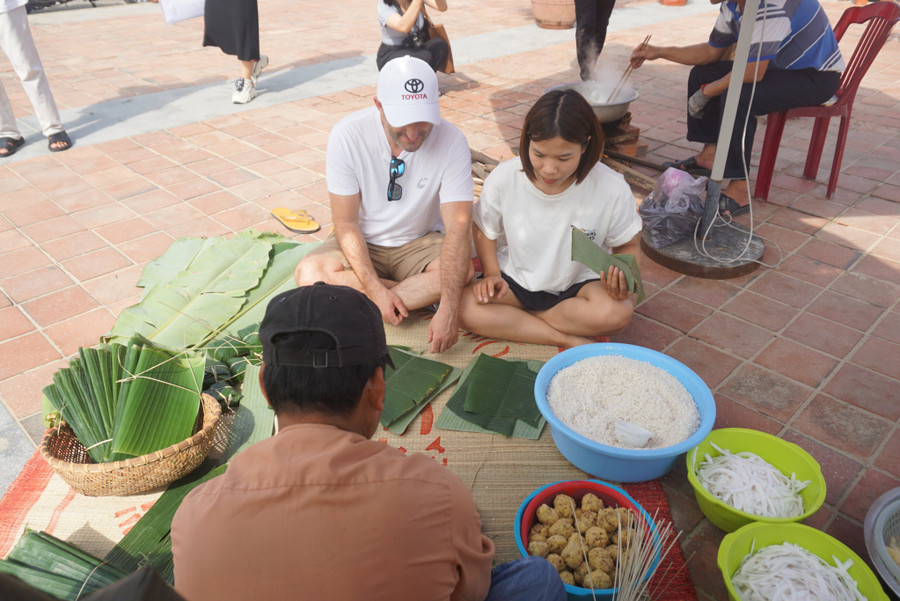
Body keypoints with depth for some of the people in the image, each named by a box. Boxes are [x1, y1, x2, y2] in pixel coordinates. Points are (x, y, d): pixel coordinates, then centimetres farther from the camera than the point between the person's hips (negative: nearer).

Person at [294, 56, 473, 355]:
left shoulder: (452, 142, -20)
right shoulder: (348, 135, -19)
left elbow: (458, 229, -26)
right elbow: (346, 223, -16)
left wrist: (447, 311, -39)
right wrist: (376, 290, -28)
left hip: (420, 243, 0)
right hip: (362, 244, 1)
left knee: (464, 268, -31)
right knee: (309, 273, -28)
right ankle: (417, 299, -13)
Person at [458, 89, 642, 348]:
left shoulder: (612, 189, -19)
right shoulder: (503, 178, -17)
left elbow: (629, 244, -3)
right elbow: (484, 229, 2)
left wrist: (623, 276, -25)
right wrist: (492, 274, -13)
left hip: (579, 283, -1)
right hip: (515, 279, 2)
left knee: (617, 311, -33)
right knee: (467, 309, -27)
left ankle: (512, 318, -15)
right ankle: (570, 340, -18)